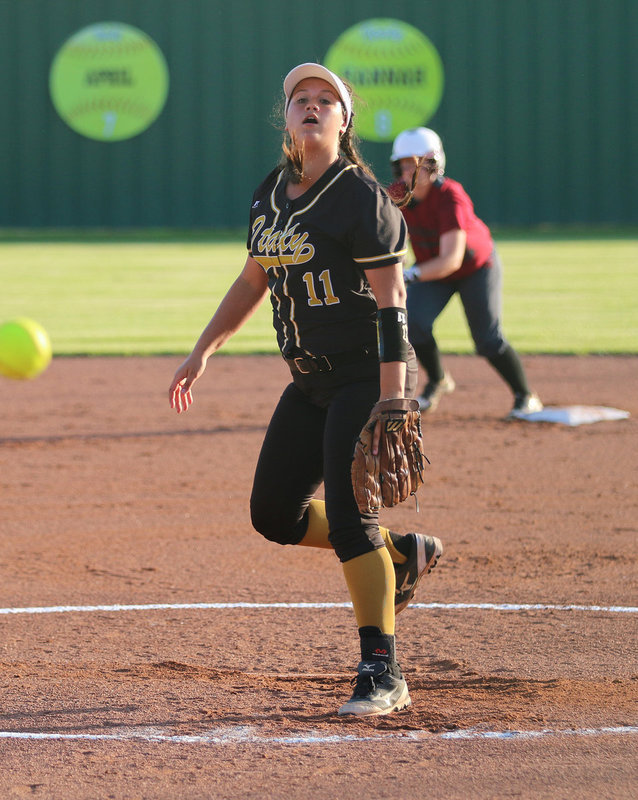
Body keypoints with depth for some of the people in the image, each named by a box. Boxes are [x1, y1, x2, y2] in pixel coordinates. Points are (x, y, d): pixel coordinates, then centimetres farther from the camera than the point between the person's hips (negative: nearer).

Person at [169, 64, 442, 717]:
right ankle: (402, 554, 27)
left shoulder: (359, 196, -15)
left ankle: (382, 675, -9)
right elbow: (254, 278, 20)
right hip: (310, 381, 8)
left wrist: (391, 402, -26)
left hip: (368, 373, -8)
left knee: (348, 517, -15)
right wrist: (203, 351, 14)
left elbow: (390, 296, -19)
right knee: (274, 514, 9)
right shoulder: (270, 194, 8)